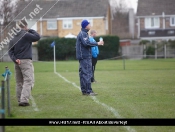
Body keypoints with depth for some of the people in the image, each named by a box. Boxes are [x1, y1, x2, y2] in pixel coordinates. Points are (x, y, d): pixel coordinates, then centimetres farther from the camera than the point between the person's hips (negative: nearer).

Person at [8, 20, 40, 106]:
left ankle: (20, 100, 11)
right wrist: (31, 30, 7)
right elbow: (37, 37, -5)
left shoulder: (13, 38, 13)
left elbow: (10, 51, 7)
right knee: (28, 81, -8)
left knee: (19, 82, 11)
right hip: (26, 61, -7)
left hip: (17, 62, 7)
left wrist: (15, 59, -5)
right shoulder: (26, 35, -9)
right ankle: (24, 100, -20)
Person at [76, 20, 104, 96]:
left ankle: (84, 90, 13)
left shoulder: (83, 33, 19)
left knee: (83, 74, 10)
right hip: (85, 57, -10)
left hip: (82, 56, 10)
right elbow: (86, 43, -23)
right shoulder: (83, 34, -12)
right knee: (87, 73, -10)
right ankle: (88, 91, -12)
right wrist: (97, 43, -18)